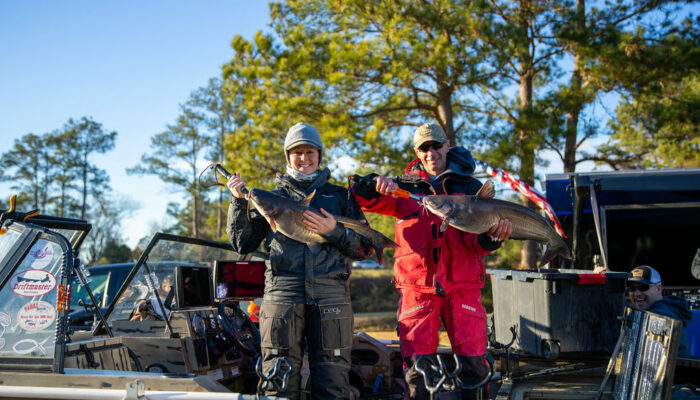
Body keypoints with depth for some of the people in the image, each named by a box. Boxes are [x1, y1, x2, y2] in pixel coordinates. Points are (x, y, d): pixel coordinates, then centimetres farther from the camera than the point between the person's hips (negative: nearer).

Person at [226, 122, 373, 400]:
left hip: (330, 292, 0)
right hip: (282, 291, 0)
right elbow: (242, 244, 13)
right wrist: (238, 202, 3)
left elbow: (364, 248, 11)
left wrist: (334, 232, -6)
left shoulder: (340, 196, 18)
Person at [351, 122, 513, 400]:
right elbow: (359, 197, 1)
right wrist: (376, 184, -21)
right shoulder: (403, 187, 12)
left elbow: (477, 243, 0)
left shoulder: (470, 187, 10)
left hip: (462, 286, 0)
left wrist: (493, 235, -23)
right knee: (417, 367, 0)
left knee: (473, 364, -3)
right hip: (417, 286, 0)